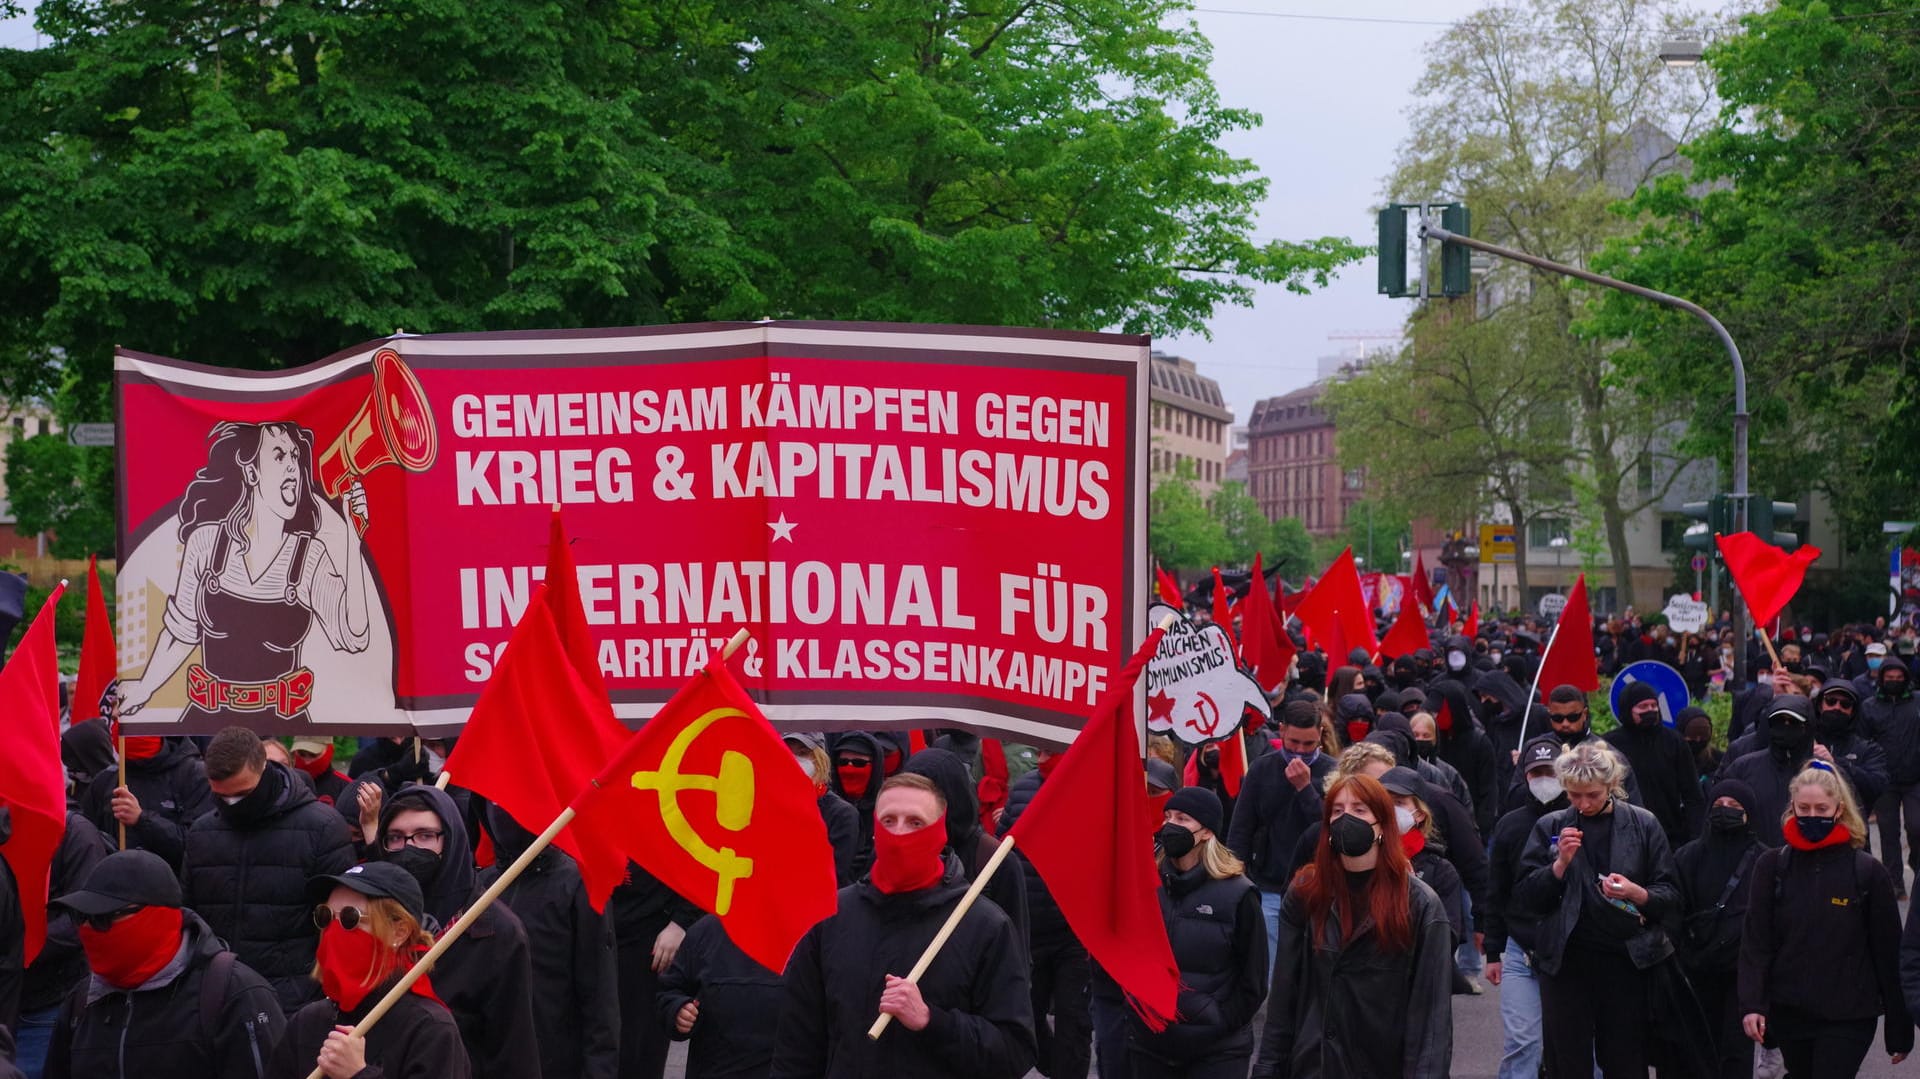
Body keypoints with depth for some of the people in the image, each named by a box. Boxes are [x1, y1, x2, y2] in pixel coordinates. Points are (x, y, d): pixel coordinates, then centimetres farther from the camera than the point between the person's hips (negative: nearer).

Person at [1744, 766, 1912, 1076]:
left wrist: (1899, 1030, 2)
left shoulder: (1868, 872, -3)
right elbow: (1756, 941, -3)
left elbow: (1888, 953, 0)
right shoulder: (1772, 866, 1)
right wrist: (1752, 1003, -17)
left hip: (1848, 1017, -3)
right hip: (1788, 1012, 3)